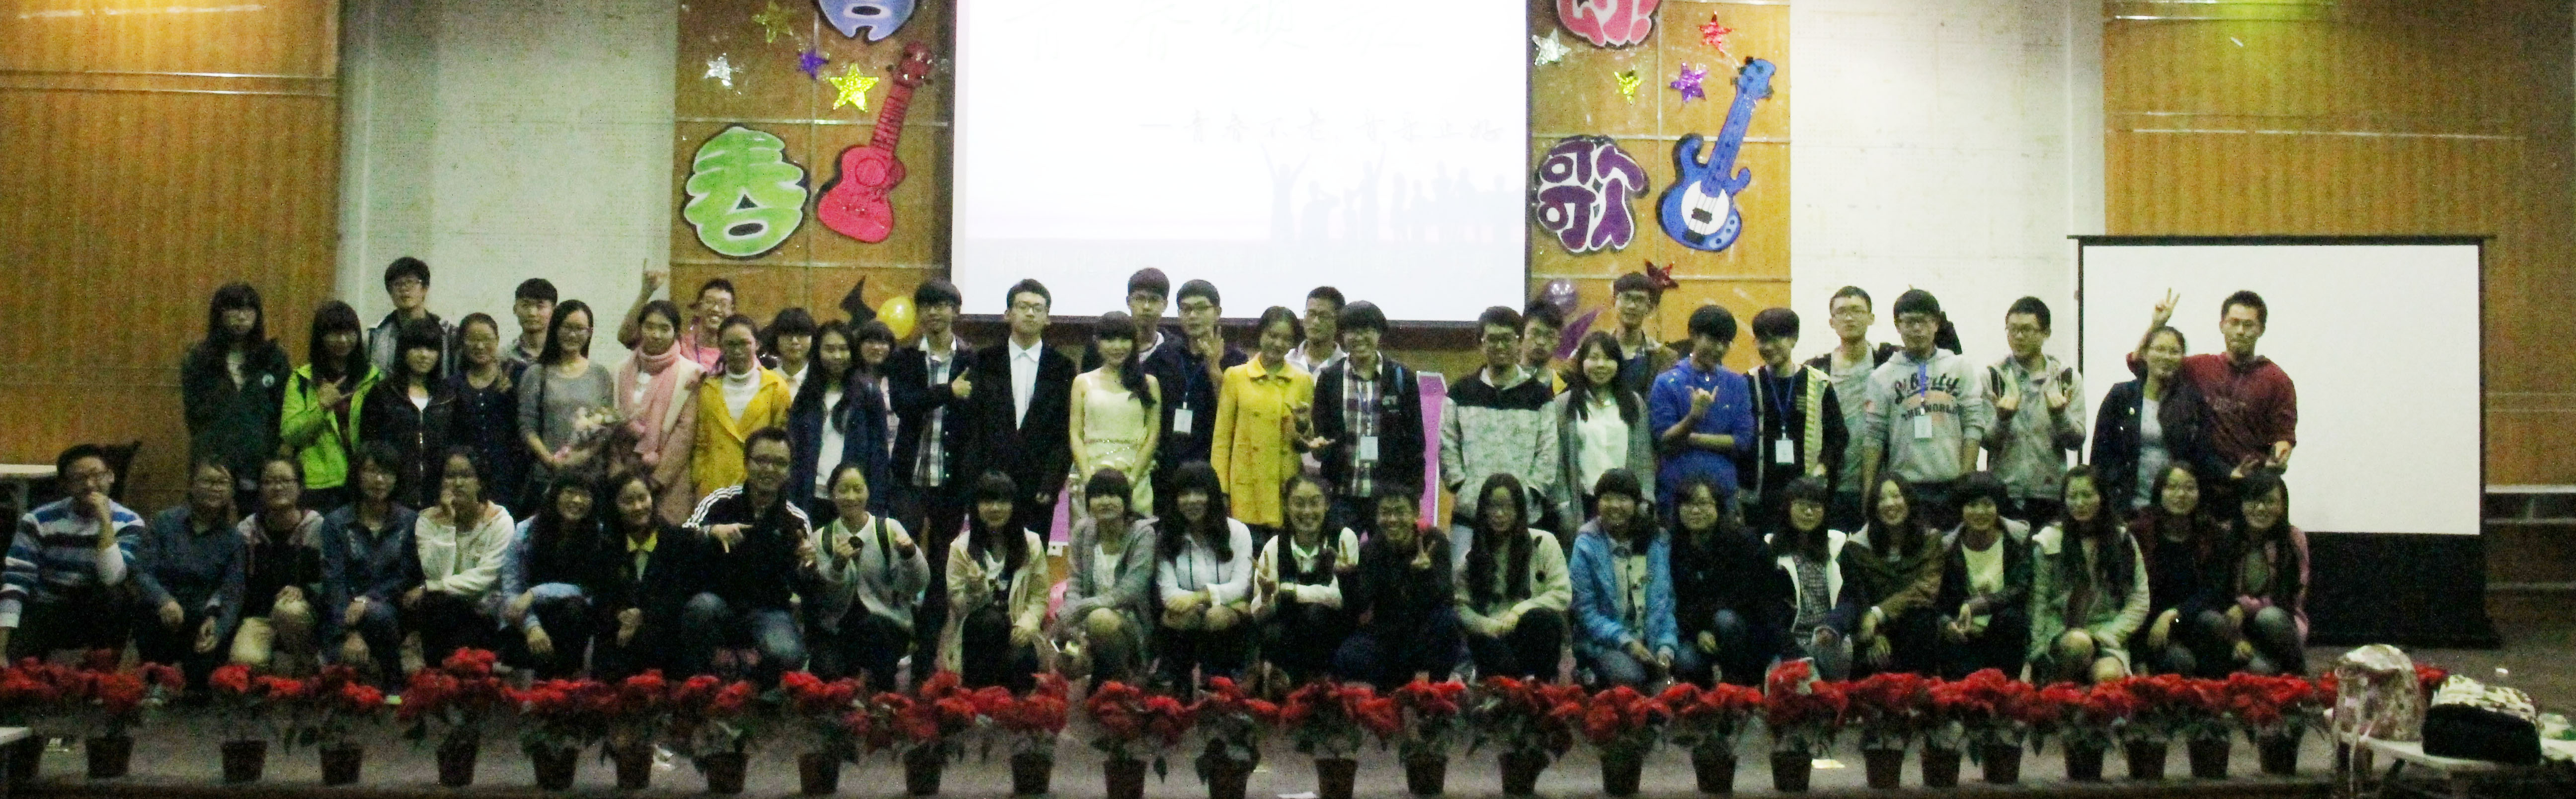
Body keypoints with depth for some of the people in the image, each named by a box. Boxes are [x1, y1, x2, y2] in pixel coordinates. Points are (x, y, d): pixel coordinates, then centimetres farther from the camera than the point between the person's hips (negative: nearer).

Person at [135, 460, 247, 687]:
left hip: (204, 617, 1)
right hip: (159, 615, -1)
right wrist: (164, 601, -28)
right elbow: (141, 570, -8)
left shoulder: (233, 539, 5)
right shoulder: (165, 522, 2)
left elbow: (233, 593, -4)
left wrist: (217, 625, -25)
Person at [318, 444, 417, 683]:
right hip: (343, 615, -1)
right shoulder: (336, 522, 6)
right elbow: (333, 581, -4)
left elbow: (407, 578, 2)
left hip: (389, 612, 1)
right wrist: (350, 634, -18)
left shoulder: (410, 522, 8)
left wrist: (367, 601, -16)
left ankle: (392, 686, -18)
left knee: (377, 615, -35)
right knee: (347, 663, -31)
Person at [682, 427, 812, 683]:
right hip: (720, 602, 0)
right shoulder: (720, 502, 1)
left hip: (770, 611, 0)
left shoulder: (797, 521, 3)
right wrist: (712, 532, -35)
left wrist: (809, 566, -23)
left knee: (787, 655, -30)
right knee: (702, 606, -35)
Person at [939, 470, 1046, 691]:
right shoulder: (961, 548, 2)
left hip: (1016, 631, 1)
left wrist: (1028, 622, -16)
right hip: (975, 629, -1)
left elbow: (1040, 596, 4)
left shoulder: (1031, 544, 6)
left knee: (1021, 663, -34)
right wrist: (973, 589, -22)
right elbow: (957, 606, 0)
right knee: (992, 620, -38)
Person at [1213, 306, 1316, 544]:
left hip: (1287, 487, 1)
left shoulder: (1304, 381, 10)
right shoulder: (1236, 376, 6)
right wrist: (1221, 489, -2)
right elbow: (1221, 436, 5)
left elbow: (1308, 442, 15)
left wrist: (1304, 427, -8)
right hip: (1246, 487, -1)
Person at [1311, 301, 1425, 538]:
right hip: (1342, 494, 1)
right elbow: (1319, 432, 8)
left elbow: (1415, 440, 5)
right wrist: (1319, 445, -16)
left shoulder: (1402, 377, 4)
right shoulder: (1329, 378, 6)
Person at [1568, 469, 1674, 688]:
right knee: (1629, 676, -34)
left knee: (1692, 668, -23)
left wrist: (1666, 647, -9)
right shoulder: (1587, 545, -4)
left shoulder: (1658, 541, 7)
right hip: (1607, 643, -4)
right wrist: (1627, 642, -15)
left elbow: (1665, 602, 6)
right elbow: (1585, 610, -6)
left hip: (1653, 639, 4)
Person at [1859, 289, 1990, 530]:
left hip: (1953, 485, 1)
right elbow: (1873, 435, 4)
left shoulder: (1960, 368, 10)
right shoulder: (1883, 376, 7)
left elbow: (1974, 424, 5)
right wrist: (1868, 490, -2)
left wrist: (1967, 478, -4)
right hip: (1904, 487, -1)